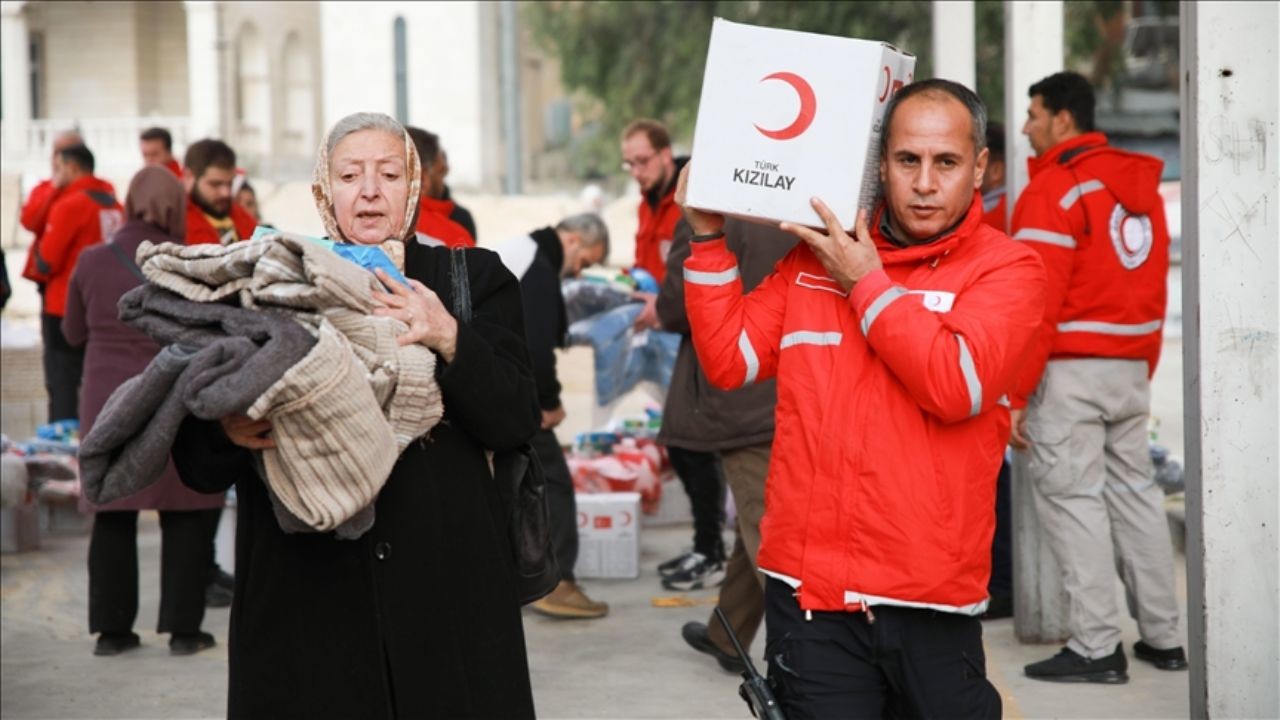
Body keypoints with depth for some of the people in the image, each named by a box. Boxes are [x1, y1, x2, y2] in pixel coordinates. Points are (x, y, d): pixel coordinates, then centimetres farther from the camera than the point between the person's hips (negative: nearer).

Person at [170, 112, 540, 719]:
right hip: (306, 597, 0)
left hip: (445, 586, 0)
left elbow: (517, 423, -2)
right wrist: (229, 434, -19)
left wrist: (449, 339, -18)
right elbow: (197, 464, 4)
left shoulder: (471, 279, 9)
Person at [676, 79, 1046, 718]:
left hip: (930, 600, -2)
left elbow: (957, 386, -18)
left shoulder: (1006, 269, -2)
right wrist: (708, 238, 3)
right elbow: (730, 360, 9)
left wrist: (867, 284, -11)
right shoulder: (817, 255, 10)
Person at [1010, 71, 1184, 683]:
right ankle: (1163, 636, 17)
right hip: (1132, 367, 8)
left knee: (1071, 497, -3)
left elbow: (1037, 303, -17)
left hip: (1070, 371, -8)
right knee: (1134, 491, 13)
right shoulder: (1142, 184, 13)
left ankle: (1095, 645, -2)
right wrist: (1143, 370, 19)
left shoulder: (1054, 189, -12)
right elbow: (1152, 289, 15)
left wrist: (1015, 394, -15)